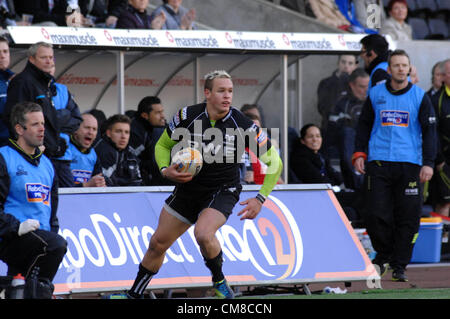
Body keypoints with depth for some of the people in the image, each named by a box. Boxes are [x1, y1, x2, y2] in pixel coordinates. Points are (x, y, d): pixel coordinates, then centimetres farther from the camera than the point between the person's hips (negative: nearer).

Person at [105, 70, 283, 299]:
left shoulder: (243, 125, -17)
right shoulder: (187, 116, -11)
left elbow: (274, 162, -8)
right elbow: (162, 145, 6)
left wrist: (260, 199, -15)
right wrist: (165, 169, -14)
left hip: (222, 192, -3)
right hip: (187, 189, 3)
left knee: (203, 234, -31)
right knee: (158, 243, 8)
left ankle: (219, 280, -3)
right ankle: (135, 294, 27)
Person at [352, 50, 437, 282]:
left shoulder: (419, 97, 5)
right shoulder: (376, 95, 9)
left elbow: (429, 130, 5)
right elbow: (364, 125, 18)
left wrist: (428, 163, -3)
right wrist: (359, 153, 6)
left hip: (409, 164, -1)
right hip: (378, 162, 1)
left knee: (408, 217, -2)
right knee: (376, 213, -6)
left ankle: (399, 265, 7)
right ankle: (383, 254, 16)